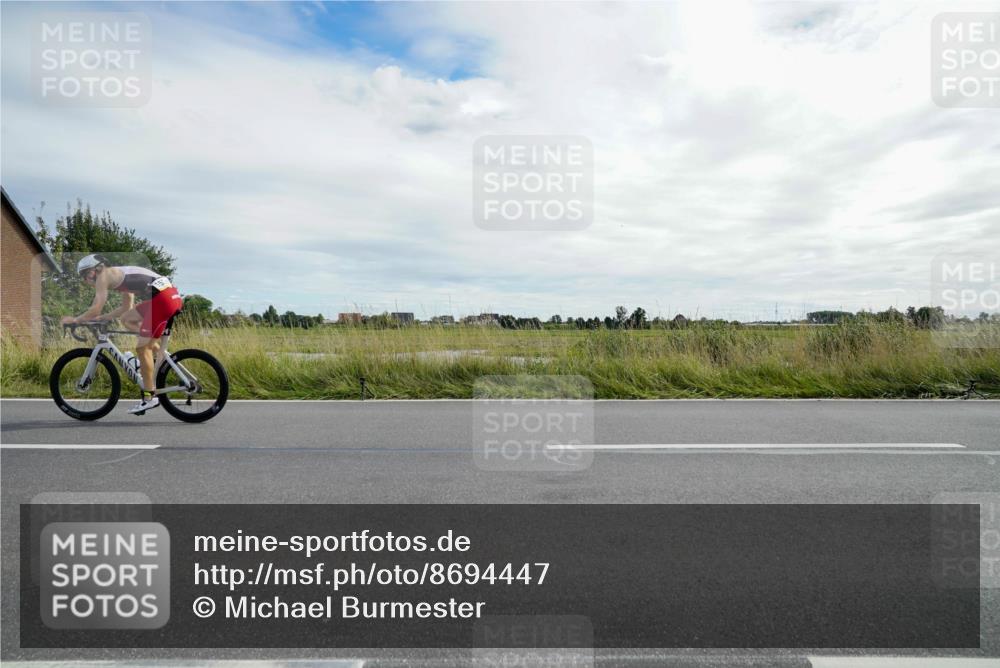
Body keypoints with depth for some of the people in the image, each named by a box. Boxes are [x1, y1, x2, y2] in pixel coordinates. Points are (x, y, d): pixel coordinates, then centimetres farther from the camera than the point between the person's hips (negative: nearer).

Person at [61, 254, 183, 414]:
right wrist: (101, 318, 34)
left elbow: (95, 309, 0)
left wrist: (74, 320, 16)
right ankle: (158, 351, 15)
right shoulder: (119, 274, 30)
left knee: (142, 348, 0)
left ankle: (149, 397, 5)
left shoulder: (103, 275, 5)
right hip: (171, 293, 9)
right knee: (127, 319, 24)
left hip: (163, 299, -9)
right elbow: (126, 308, 35)